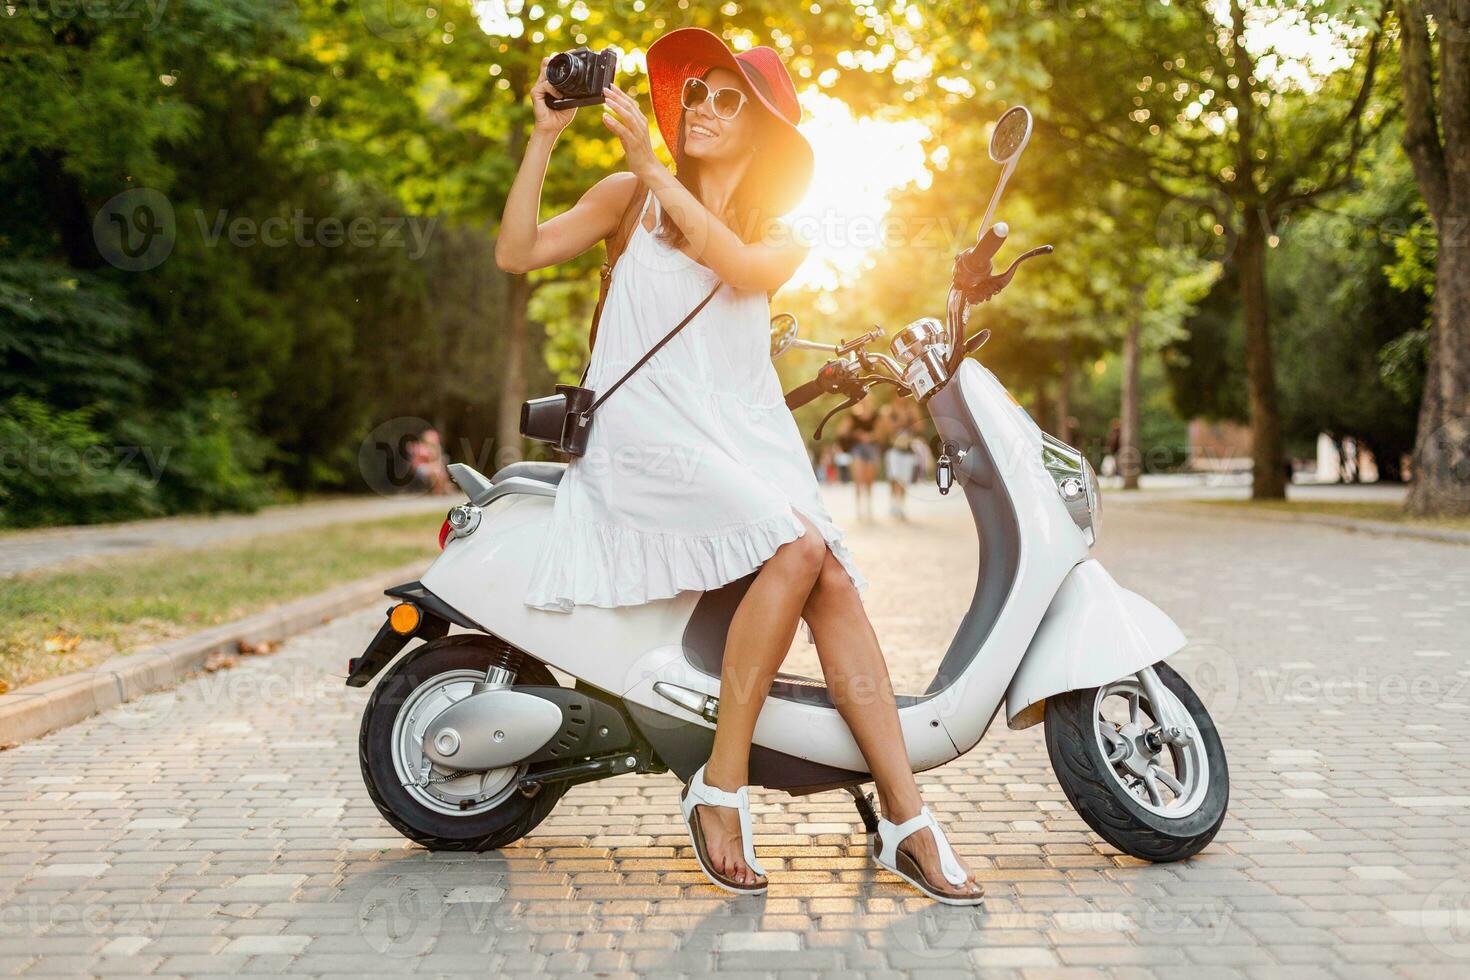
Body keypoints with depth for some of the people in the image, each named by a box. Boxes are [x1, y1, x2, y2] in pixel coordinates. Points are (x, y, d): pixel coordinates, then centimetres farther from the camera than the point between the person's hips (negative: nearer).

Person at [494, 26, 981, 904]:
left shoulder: (784, 224, 15)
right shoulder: (632, 195, 12)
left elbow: (747, 267, -11)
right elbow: (518, 253, 1)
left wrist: (651, 170, -15)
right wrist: (545, 135, -4)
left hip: (748, 429, 4)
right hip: (647, 429, -3)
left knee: (835, 584, -18)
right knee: (799, 546, -28)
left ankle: (908, 817, -16)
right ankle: (721, 783, -19)